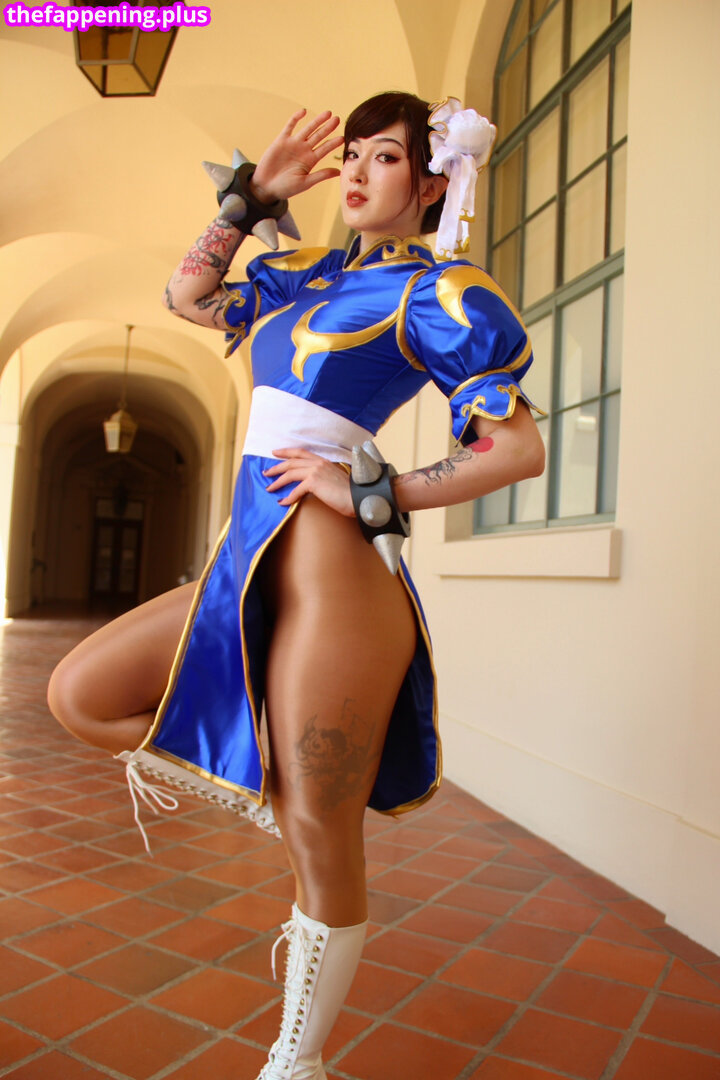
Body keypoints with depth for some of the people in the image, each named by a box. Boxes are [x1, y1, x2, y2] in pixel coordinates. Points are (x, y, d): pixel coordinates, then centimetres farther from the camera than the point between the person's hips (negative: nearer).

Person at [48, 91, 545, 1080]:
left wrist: (374, 493, -12)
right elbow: (188, 296, 27)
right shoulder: (311, 279, 21)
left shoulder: (434, 293, -1)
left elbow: (521, 447, -10)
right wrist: (250, 196, 19)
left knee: (321, 841, 2)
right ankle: (260, 789, 19)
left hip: (334, 575, -8)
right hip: (249, 563, 8)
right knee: (78, 694, 10)